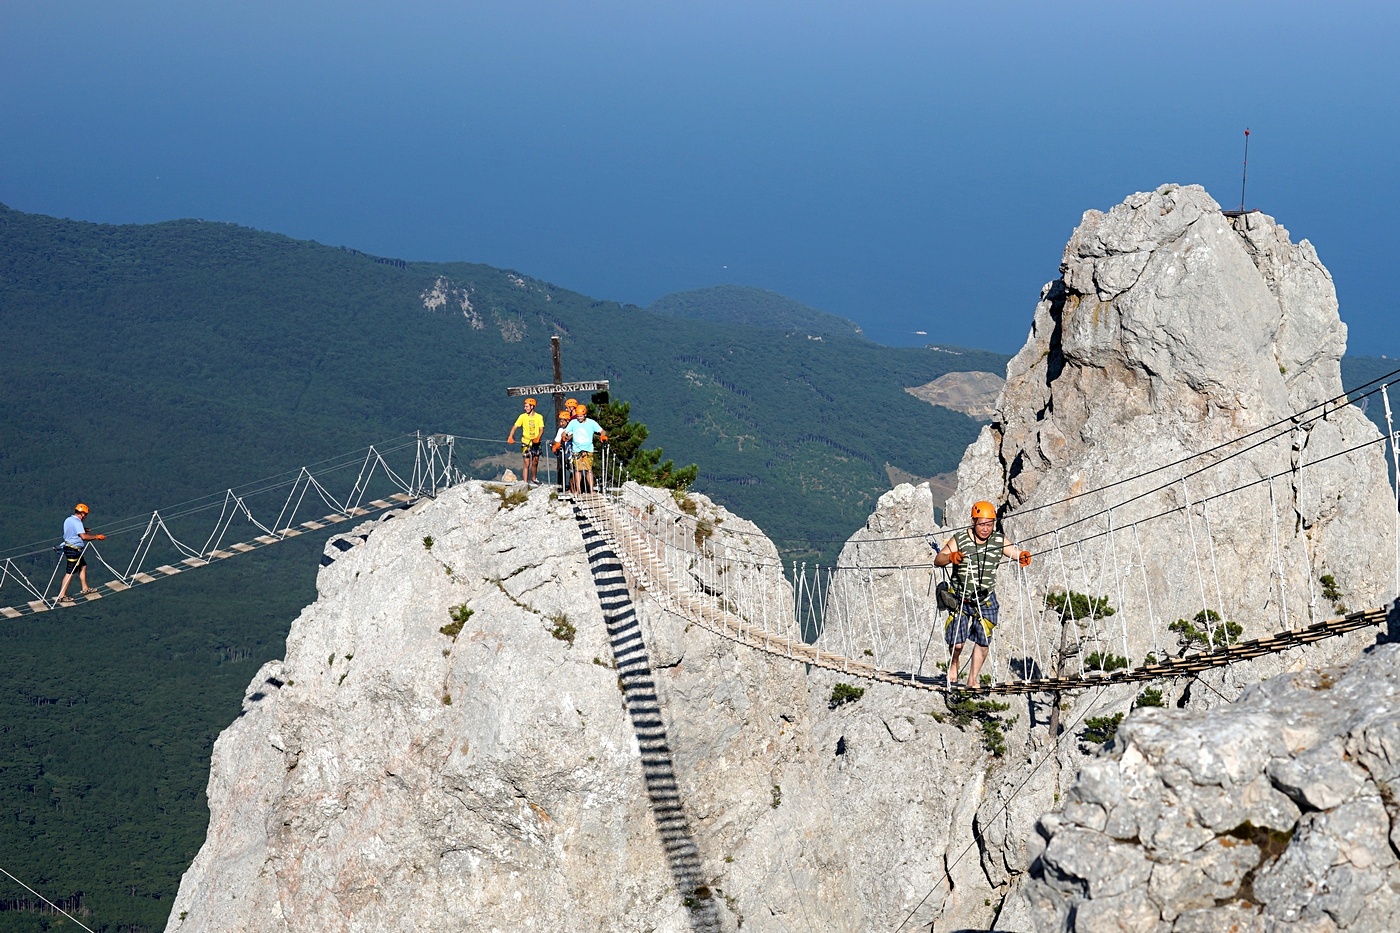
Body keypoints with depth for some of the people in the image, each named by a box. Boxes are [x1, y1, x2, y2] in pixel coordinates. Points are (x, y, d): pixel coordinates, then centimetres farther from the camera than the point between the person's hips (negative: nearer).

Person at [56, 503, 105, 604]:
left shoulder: (68, 520, 10)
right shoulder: (77, 522, -21)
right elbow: (83, 536, -31)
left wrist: (83, 529, 19)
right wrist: (97, 537, -23)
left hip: (69, 546, 10)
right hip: (73, 550, -10)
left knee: (83, 566, 21)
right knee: (69, 573, -5)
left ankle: (85, 588, 32)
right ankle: (62, 596, -3)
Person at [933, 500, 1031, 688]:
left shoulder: (999, 540, -6)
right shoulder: (959, 539, -13)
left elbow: (1017, 553, -8)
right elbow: (937, 561, -16)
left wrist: (1024, 556, -32)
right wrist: (950, 556, -38)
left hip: (986, 601, 2)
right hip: (960, 599, -2)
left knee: (983, 641, 2)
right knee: (957, 642, -4)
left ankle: (972, 680, 18)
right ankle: (953, 665, 29)